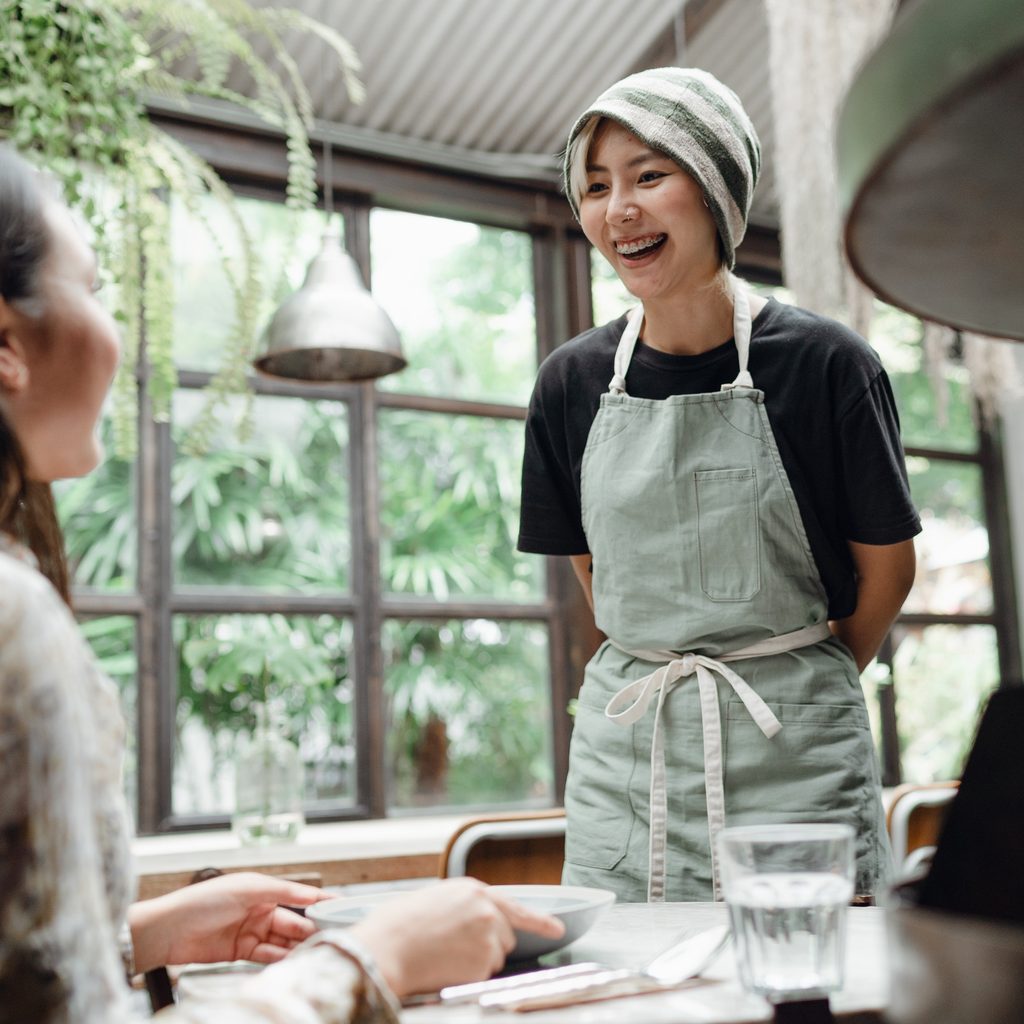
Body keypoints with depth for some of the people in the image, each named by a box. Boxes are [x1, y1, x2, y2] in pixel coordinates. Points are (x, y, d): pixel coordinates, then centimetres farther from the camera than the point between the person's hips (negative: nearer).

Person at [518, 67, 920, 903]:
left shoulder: (824, 363, -10)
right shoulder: (573, 381, 0)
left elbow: (887, 567, 1)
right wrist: (661, 676, 9)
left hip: (794, 759, -3)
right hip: (623, 759, 3)